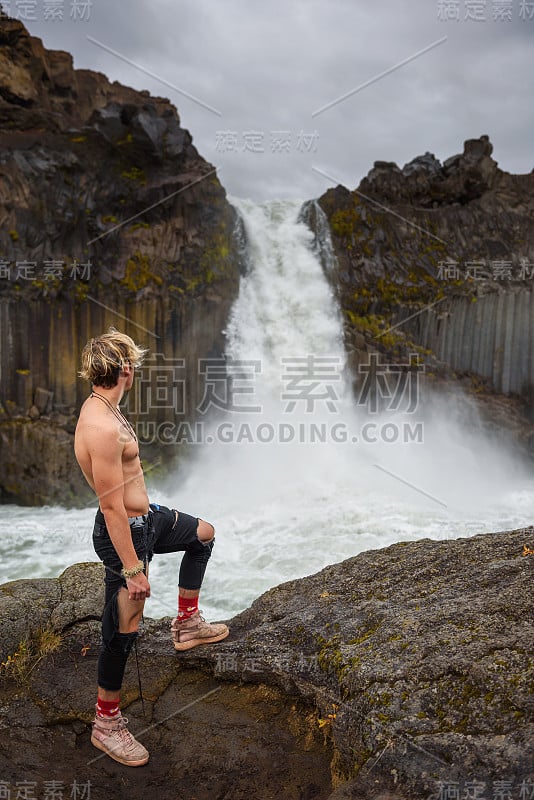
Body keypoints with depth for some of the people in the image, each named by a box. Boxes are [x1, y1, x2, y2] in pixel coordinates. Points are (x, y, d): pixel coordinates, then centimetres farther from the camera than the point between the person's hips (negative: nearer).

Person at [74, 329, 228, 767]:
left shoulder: (103, 408, 2)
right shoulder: (102, 427, -30)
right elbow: (112, 507, -28)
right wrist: (132, 569, -23)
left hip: (145, 517, 10)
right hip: (125, 532, -10)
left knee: (204, 533, 27)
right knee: (123, 631, 4)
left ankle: (187, 622, 36)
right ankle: (106, 723, 26)